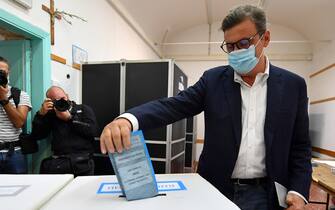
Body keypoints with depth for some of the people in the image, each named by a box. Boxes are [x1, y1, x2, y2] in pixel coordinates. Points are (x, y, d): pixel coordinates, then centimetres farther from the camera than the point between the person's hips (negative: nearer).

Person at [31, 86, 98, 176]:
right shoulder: (51, 114, 17)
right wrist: (41, 113, 1)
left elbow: (92, 131, -1)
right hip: (59, 159, 3)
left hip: (83, 159, -2)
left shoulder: (84, 109, 14)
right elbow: (36, 136, 11)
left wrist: (69, 118, -2)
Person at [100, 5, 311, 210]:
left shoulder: (292, 85, -2)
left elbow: (300, 145, 3)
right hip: (217, 189, 1)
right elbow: (174, 105, -15)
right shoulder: (214, 79, -3)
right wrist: (127, 119, -32)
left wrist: (299, 192, -10)